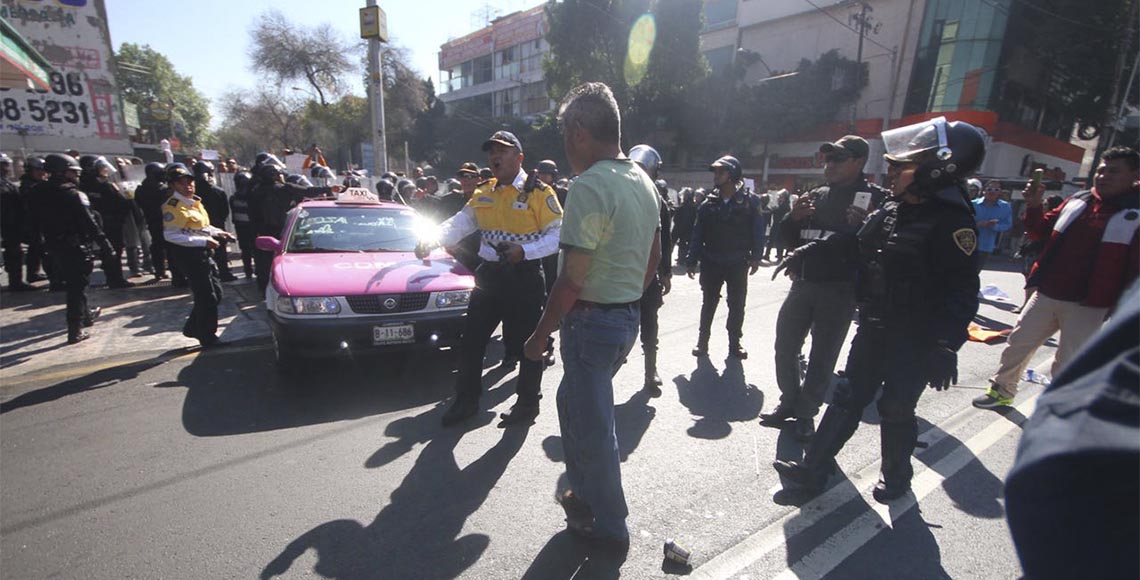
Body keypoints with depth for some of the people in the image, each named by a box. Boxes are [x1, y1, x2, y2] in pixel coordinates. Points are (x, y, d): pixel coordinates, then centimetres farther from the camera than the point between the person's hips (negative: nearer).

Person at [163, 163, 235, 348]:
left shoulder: (195, 202, 13)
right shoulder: (173, 206, -15)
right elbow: (171, 235, -23)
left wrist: (217, 232, 7)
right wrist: (203, 241, -26)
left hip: (202, 253, 9)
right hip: (189, 255, -9)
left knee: (216, 293, 15)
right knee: (207, 298, -4)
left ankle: (193, 327, 29)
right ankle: (208, 338, 7)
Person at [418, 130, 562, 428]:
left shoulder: (539, 192, -8)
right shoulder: (484, 193, 10)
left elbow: (557, 235, -12)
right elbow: (459, 223, 3)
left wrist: (524, 250, -24)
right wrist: (431, 240, -15)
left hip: (524, 276, -6)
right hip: (489, 273, 6)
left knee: (527, 342, 6)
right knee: (471, 340, 13)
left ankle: (528, 403, 26)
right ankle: (466, 400, 31)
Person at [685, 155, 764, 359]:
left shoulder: (750, 201, -3)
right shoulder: (709, 204, 3)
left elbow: (757, 231, -4)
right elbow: (698, 234, 1)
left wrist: (756, 257, -11)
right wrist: (691, 260, -3)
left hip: (738, 263, -1)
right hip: (711, 262, 1)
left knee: (737, 304, 9)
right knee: (709, 303, 10)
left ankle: (734, 343, 23)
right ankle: (702, 341, 21)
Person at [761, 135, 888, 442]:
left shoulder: (876, 198, -5)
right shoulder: (815, 196, 11)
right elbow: (789, 238, 13)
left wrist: (865, 226, -29)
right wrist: (793, 217, -5)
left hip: (840, 290, -5)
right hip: (803, 283, 5)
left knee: (822, 358, 6)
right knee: (785, 347, 11)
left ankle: (806, 412, 23)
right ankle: (789, 401, 30)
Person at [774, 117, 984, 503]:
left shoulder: (952, 223, -18)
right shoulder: (891, 209, 4)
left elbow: (961, 294, -20)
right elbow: (858, 250, 17)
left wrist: (945, 348, -25)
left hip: (914, 340, -7)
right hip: (873, 328, 7)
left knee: (896, 410, 7)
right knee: (848, 397, 10)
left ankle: (896, 478, 33)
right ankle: (814, 469, 19)